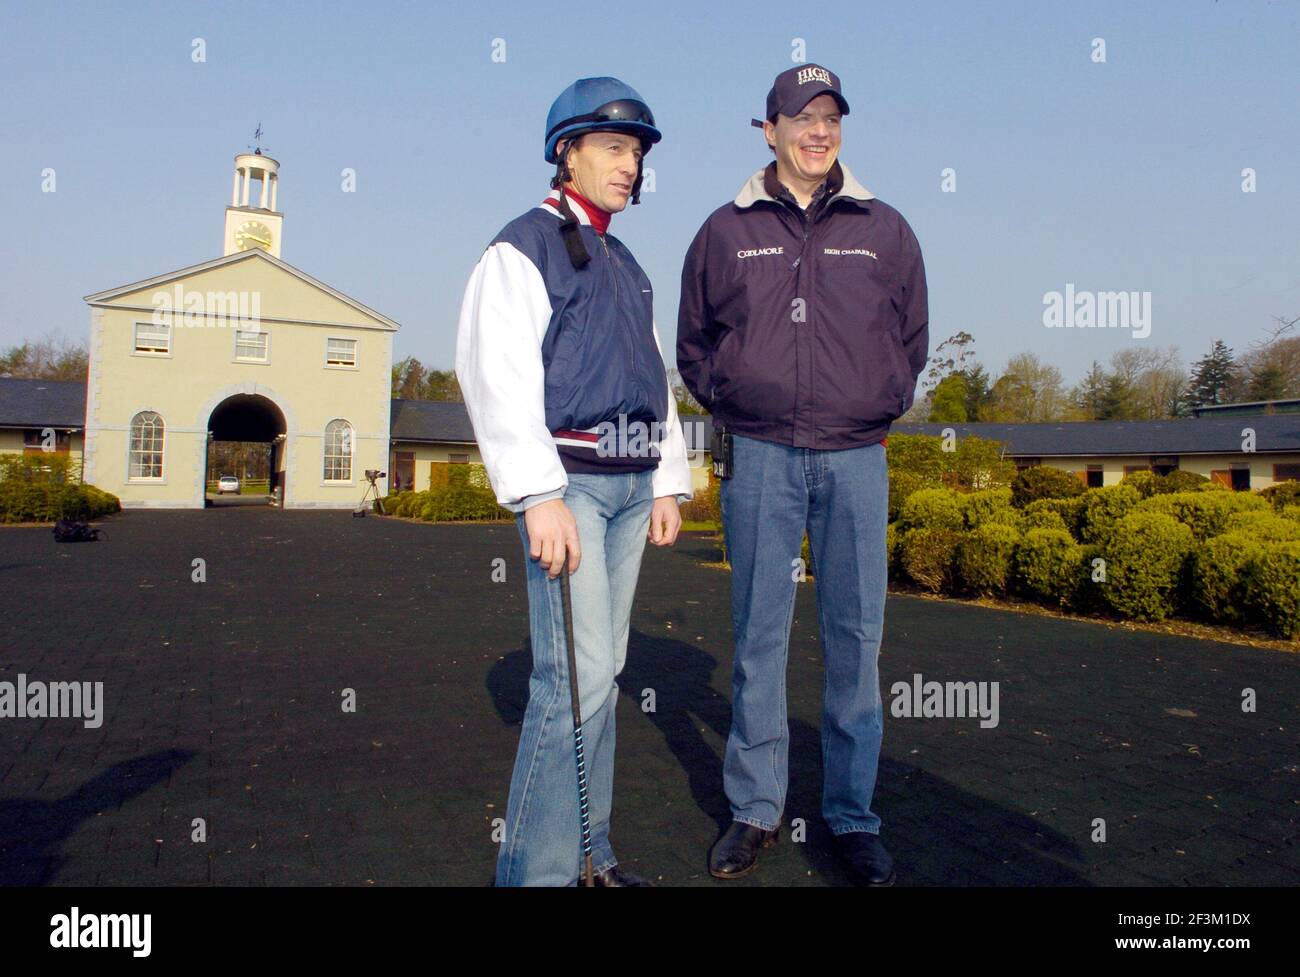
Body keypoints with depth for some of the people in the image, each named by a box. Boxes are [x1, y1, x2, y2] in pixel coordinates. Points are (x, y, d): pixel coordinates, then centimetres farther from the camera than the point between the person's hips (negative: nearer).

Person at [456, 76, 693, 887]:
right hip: (567, 479, -7)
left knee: (603, 673, 11)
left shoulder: (627, 266, 22)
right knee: (576, 677, -12)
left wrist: (668, 483, 18)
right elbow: (498, 377, -13)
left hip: (631, 486, 8)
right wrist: (541, 497, -20)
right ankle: (537, 867, 1)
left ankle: (589, 846, 23)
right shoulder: (524, 248, -1)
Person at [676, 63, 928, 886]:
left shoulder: (884, 229, 10)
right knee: (759, 637, 4)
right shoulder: (727, 231, 8)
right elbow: (694, 341, 16)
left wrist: (880, 413, 10)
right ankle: (755, 808, 18)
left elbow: (912, 339, 19)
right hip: (761, 457, -1)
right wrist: (732, 408, 7)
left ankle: (853, 816, 18)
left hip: (856, 458, 1)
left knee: (856, 637, 4)